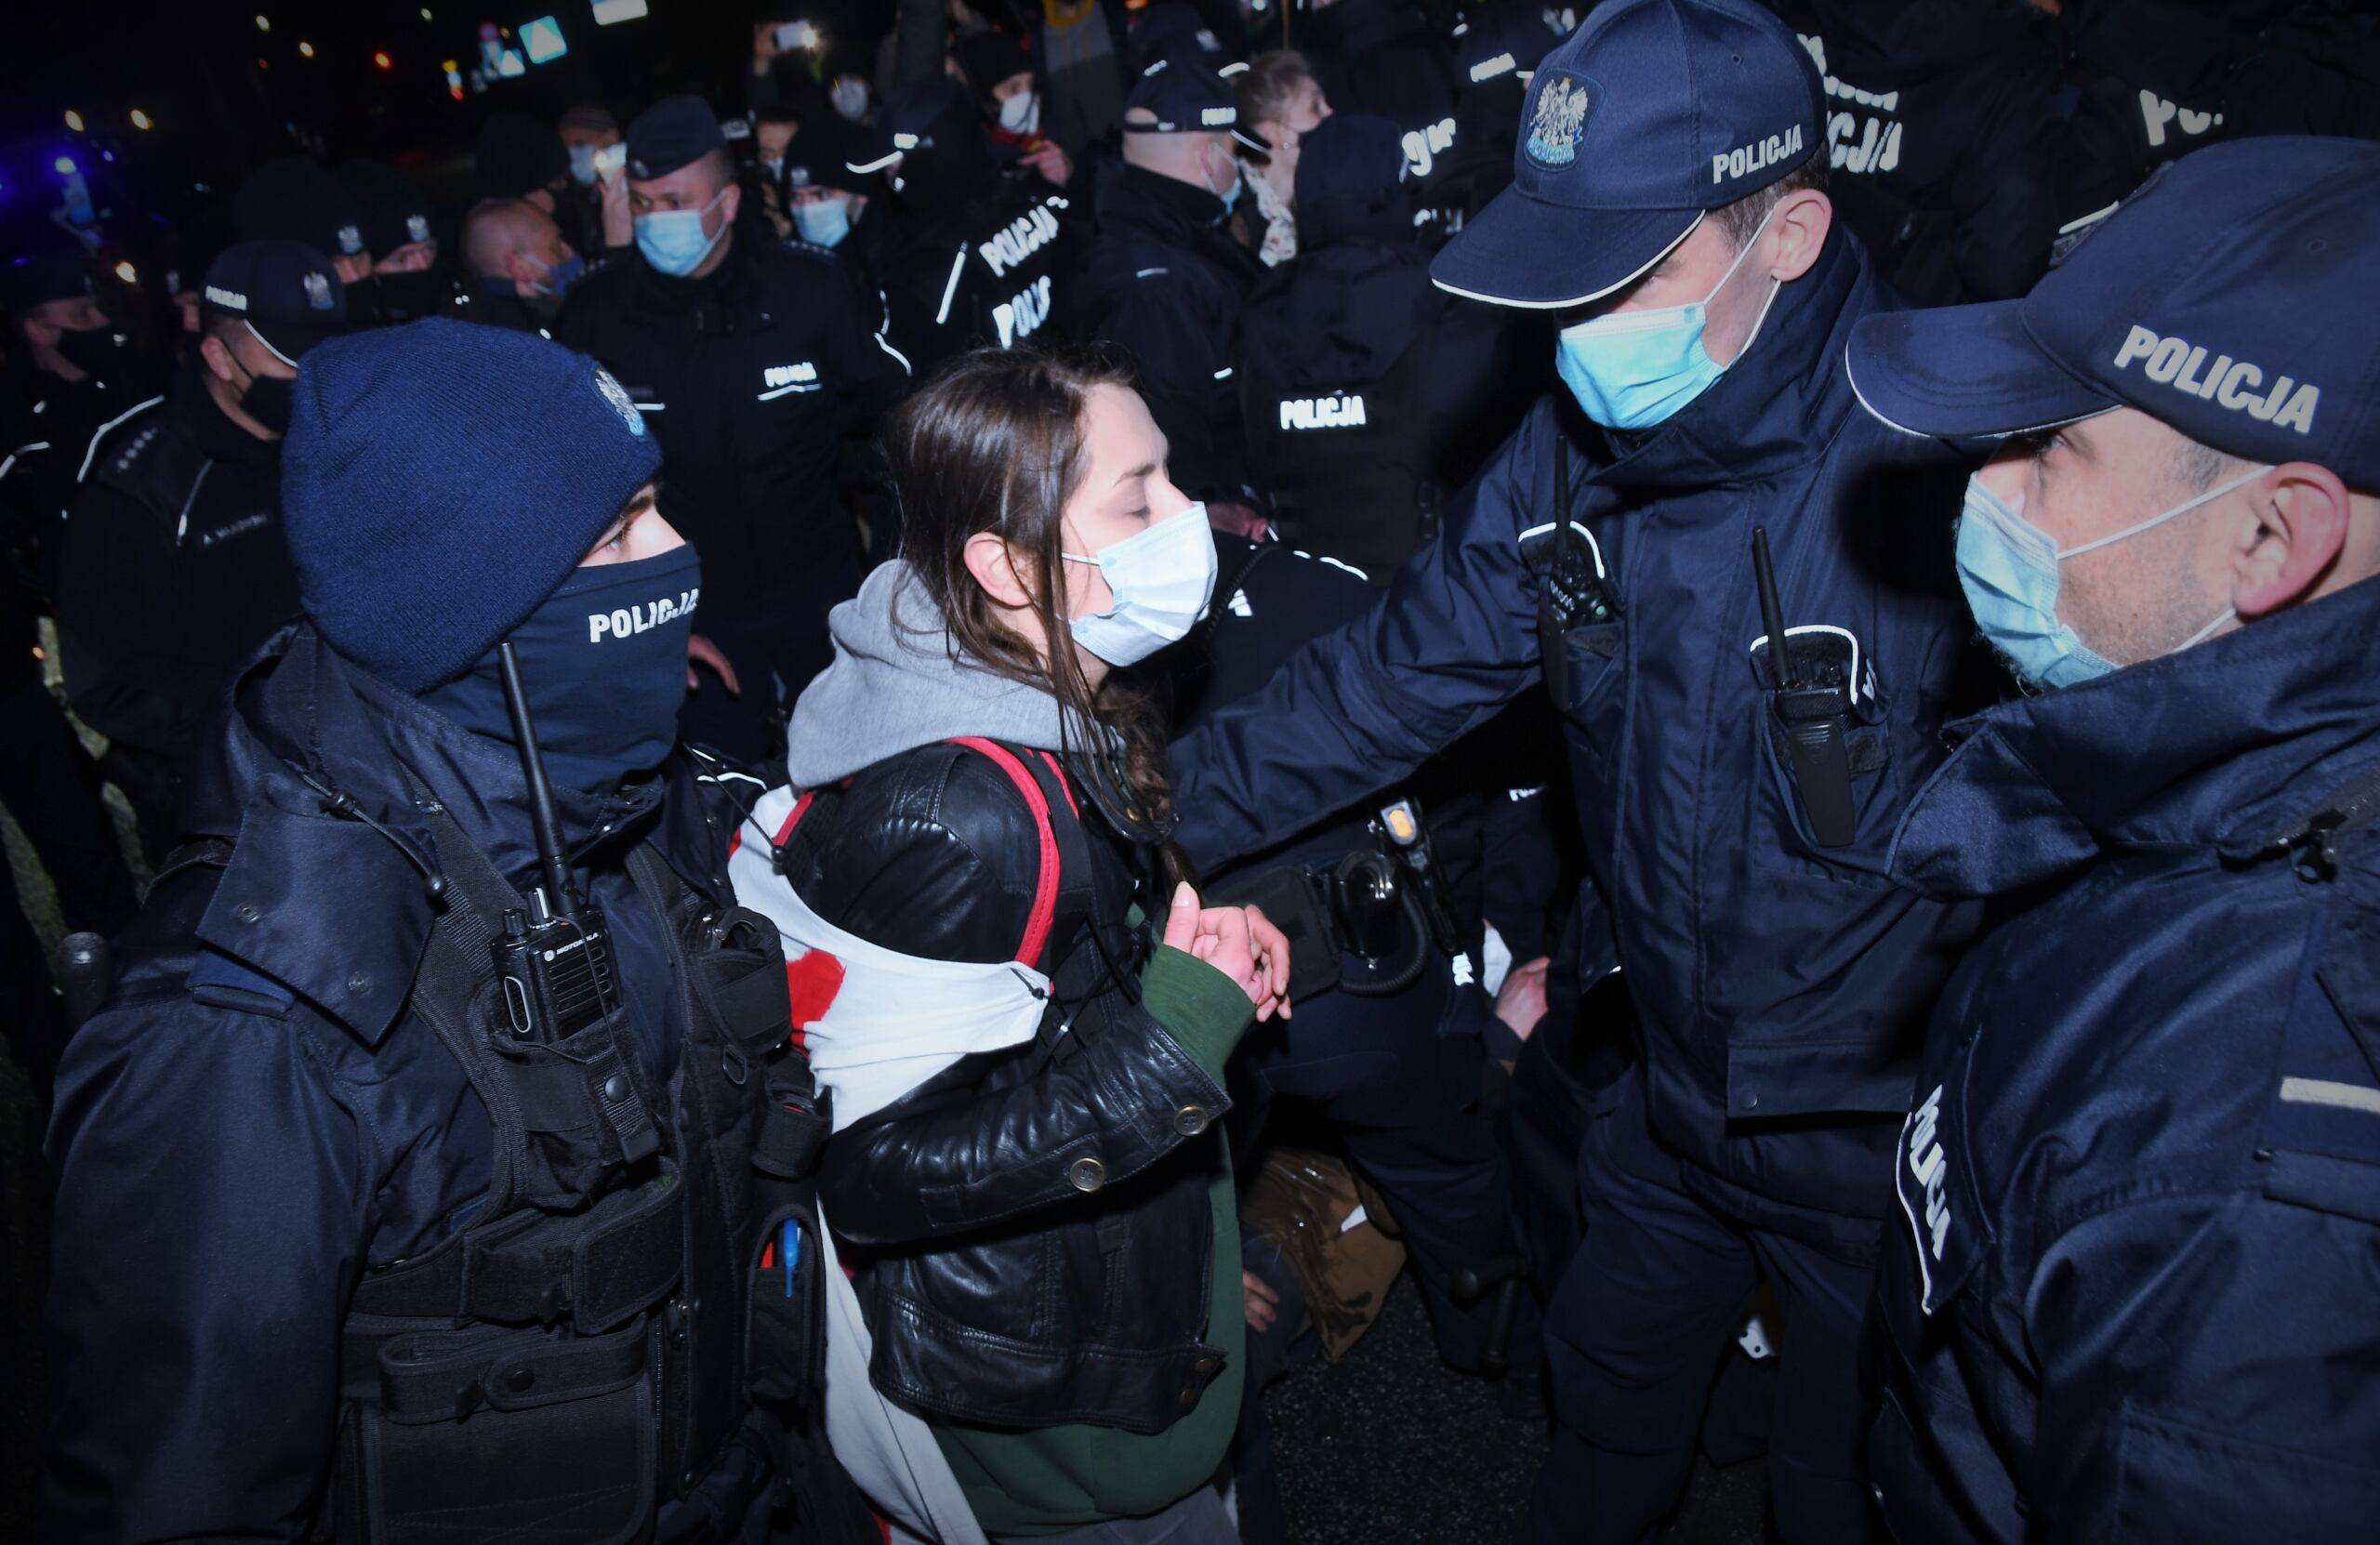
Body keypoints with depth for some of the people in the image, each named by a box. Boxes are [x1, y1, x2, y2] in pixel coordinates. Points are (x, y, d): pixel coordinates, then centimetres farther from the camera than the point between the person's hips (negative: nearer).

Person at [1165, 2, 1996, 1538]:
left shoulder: (1952, 454, -29)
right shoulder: (1576, 448, -8)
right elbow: (1399, 670, -4)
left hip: (1901, 1125, -5)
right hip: (1676, 1092, 5)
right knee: (1613, 1391, 30)